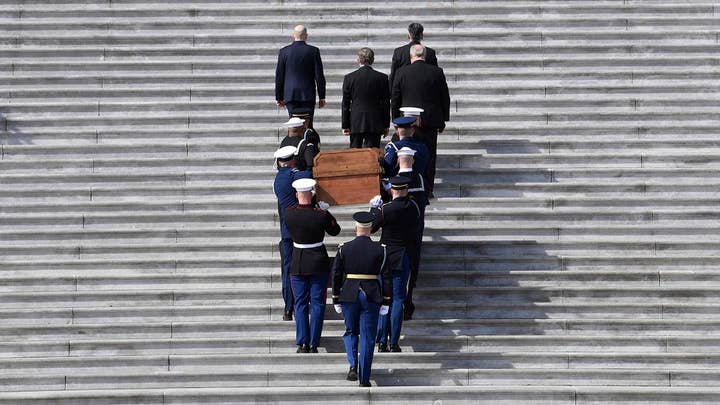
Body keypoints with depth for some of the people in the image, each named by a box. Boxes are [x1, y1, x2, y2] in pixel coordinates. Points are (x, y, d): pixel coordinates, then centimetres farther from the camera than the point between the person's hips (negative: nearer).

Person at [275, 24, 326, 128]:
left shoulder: (284, 52, 0)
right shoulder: (313, 51, -3)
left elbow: (279, 77, 4)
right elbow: (319, 76, -1)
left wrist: (279, 97, 11)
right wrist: (322, 97, 5)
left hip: (291, 95, 1)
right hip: (308, 96, -1)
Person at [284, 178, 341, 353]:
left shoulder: (288, 213, -9)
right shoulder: (321, 214, -14)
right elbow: (335, 230, 3)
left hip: (297, 264, 1)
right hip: (318, 263, -1)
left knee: (300, 304, 9)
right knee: (317, 303, 5)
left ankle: (302, 343, 4)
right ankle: (313, 344, 3)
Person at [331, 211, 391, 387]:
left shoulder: (343, 249, -2)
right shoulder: (380, 250, -2)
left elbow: (336, 276, 0)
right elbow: (386, 277, -2)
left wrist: (336, 300, 9)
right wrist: (386, 301, 5)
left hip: (349, 295, 0)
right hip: (372, 296, 0)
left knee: (351, 332, 18)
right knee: (367, 337, 6)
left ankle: (353, 365, -3)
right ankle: (364, 378, 5)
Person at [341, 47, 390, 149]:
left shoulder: (349, 78, -2)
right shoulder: (382, 78, -2)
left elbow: (345, 104, 2)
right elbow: (386, 103, 2)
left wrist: (345, 125, 8)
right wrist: (386, 125, 9)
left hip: (355, 123, 0)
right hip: (375, 124, 0)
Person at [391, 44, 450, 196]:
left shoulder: (402, 73, -3)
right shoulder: (437, 72, -1)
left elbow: (395, 99, 2)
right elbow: (445, 98, 4)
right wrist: (443, 120, 13)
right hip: (431, 121, 1)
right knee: (429, 155, 6)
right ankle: (428, 189, 6)